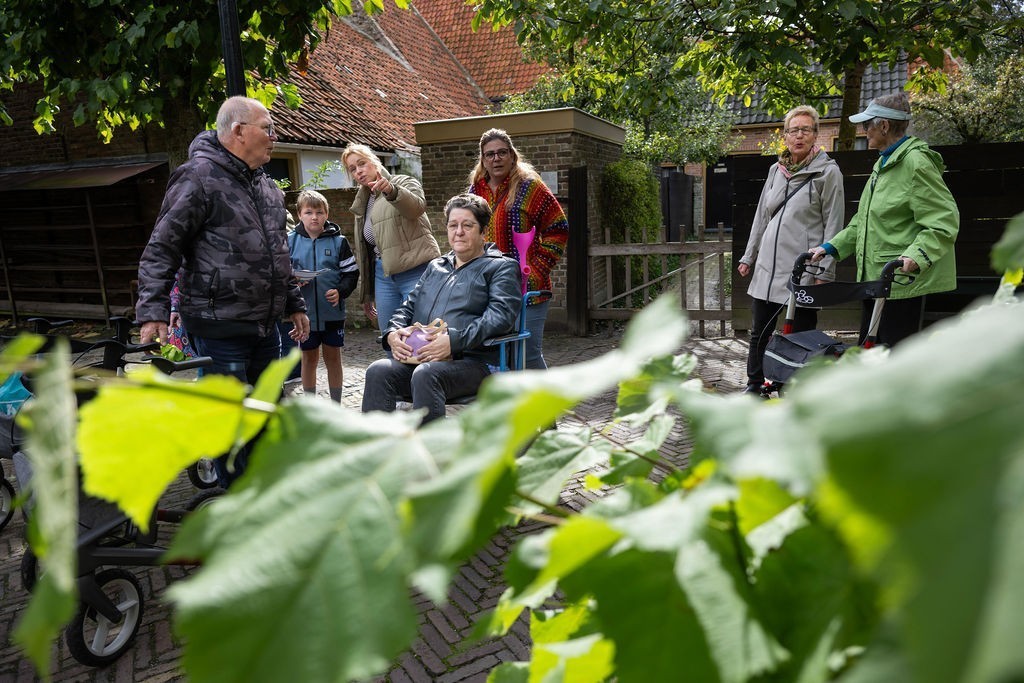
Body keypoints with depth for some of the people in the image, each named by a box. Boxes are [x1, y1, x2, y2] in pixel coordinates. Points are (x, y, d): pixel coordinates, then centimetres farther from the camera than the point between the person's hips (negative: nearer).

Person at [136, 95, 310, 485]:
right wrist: (153, 312, -20)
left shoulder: (267, 185, 14)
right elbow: (161, 250, -13)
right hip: (220, 328, -8)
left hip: (265, 325, 8)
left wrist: (294, 304, 22)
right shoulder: (198, 178, -11)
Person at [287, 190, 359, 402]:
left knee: (333, 357, 10)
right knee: (309, 358, 12)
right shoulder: (291, 241, 1)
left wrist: (340, 291, -16)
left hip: (332, 311, -1)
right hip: (305, 312, 1)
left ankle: (336, 406, 23)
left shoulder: (338, 240, -1)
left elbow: (351, 272, 1)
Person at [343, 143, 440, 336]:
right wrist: (367, 294, 27)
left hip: (416, 272, -7)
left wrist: (392, 191, -42)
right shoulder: (362, 204, 22)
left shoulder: (405, 183, 2)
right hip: (384, 277, 7)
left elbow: (417, 207, -22)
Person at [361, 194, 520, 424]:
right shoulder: (435, 267, 29)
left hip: (472, 362, -5)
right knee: (378, 371, -24)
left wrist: (454, 340, -21)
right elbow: (408, 306, 26)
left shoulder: (501, 267, 9)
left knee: (426, 375, -36)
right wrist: (392, 333, 2)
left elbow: (501, 315, -8)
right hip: (419, 358, 6)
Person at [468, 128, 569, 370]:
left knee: (529, 355, -3)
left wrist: (538, 268, -10)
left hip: (525, 288, -5)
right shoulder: (476, 190, 13)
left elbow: (558, 229, -3)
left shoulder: (528, 186, -2)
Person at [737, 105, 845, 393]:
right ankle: (754, 384, 31)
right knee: (759, 332, 14)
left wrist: (824, 272, -12)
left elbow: (833, 224, -7)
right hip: (767, 267, 5)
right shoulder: (776, 169, 12)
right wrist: (749, 256, 17)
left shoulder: (828, 172, -4)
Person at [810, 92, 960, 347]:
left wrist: (916, 254, -32)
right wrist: (831, 247, 16)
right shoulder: (884, 163, 18)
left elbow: (944, 220, -19)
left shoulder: (916, 162, -12)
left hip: (903, 279, -10)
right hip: (875, 278, 10)